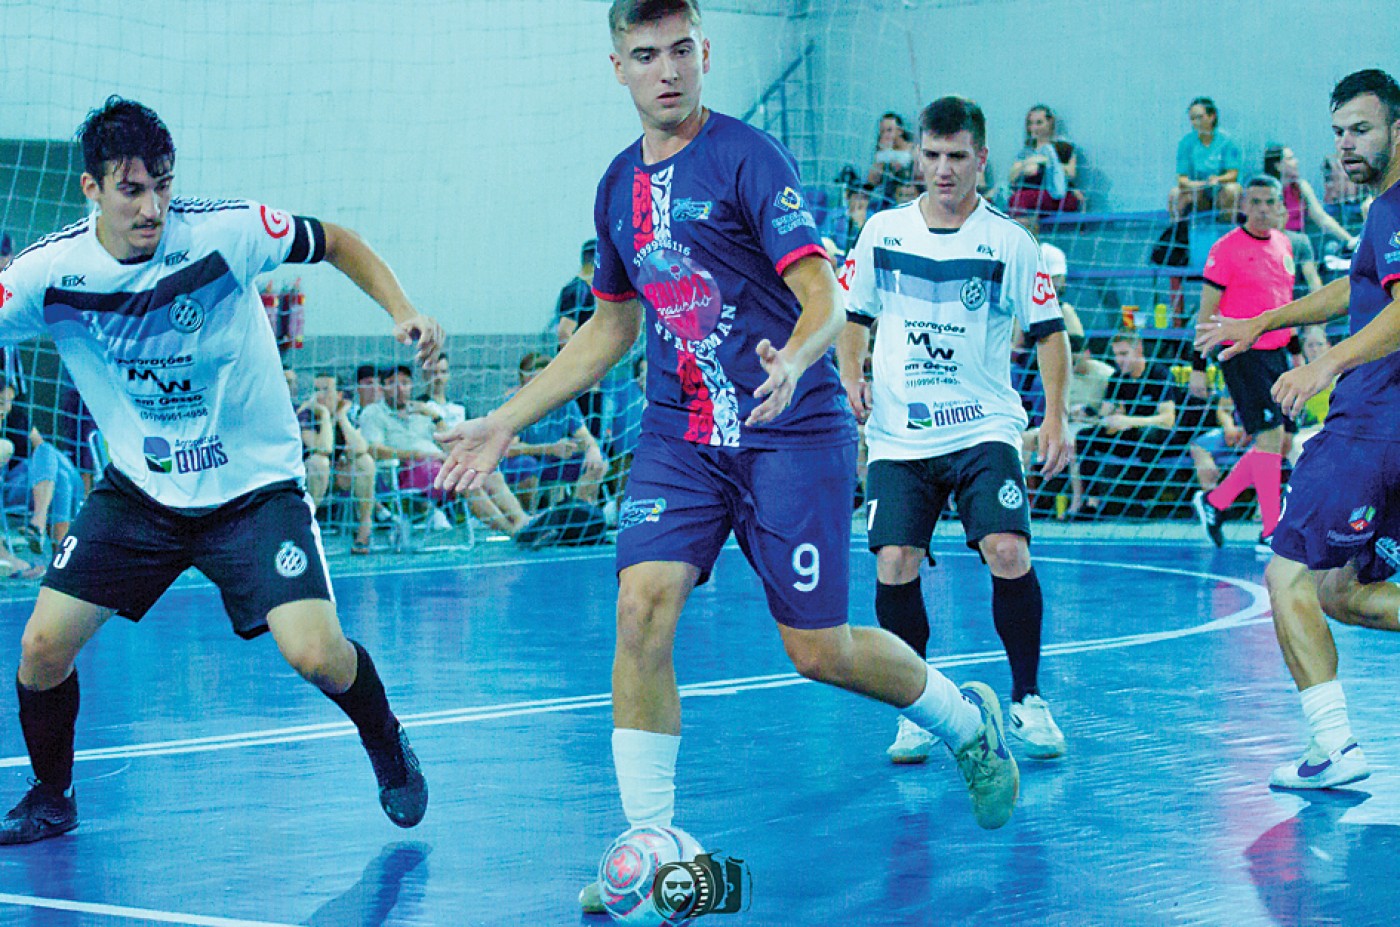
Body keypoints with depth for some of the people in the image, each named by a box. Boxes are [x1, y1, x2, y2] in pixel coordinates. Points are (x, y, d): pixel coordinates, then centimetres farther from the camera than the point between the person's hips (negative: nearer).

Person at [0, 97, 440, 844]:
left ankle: (388, 750, 15)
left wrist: (402, 312, -14)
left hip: (255, 487, -2)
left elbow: (337, 244, -2)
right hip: (138, 490, 2)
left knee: (315, 654, -18)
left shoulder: (226, 232, -18)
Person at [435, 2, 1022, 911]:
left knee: (821, 651, -1)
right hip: (680, 436, 5)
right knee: (642, 608, -16)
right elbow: (610, 327, 22)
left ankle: (969, 720, 29)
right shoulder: (621, 184, 9)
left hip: (792, 430, -5)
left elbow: (825, 296, -17)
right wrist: (505, 421, 18)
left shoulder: (748, 158, -10)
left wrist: (794, 360, -40)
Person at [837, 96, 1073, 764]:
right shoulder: (882, 232, 6)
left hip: (984, 429, -2)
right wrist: (852, 376, 1)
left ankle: (1028, 701, 0)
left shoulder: (1008, 243, -1)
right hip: (898, 435, 2)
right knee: (895, 566, -11)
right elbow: (855, 315, 19)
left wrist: (1056, 417, -6)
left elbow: (1049, 331, 4)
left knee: (1008, 552, -19)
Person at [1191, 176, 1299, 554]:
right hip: (1242, 353, -7)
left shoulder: (1283, 244, 12)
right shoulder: (1227, 248, -8)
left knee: (1280, 442, 8)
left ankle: (1214, 502, 22)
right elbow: (1206, 310, -7)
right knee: (1271, 436, -13)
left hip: (1278, 351, 8)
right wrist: (1199, 363, -11)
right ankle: (1272, 533, -9)